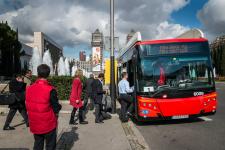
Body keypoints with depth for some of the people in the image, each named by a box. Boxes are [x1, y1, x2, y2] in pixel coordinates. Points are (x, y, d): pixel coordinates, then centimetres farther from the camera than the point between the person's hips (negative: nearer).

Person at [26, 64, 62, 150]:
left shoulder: (29, 89, -5)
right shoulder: (50, 90, -21)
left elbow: (27, 106, 7)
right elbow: (56, 107, -14)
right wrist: (56, 112, 6)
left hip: (35, 124, 5)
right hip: (49, 124, -5)